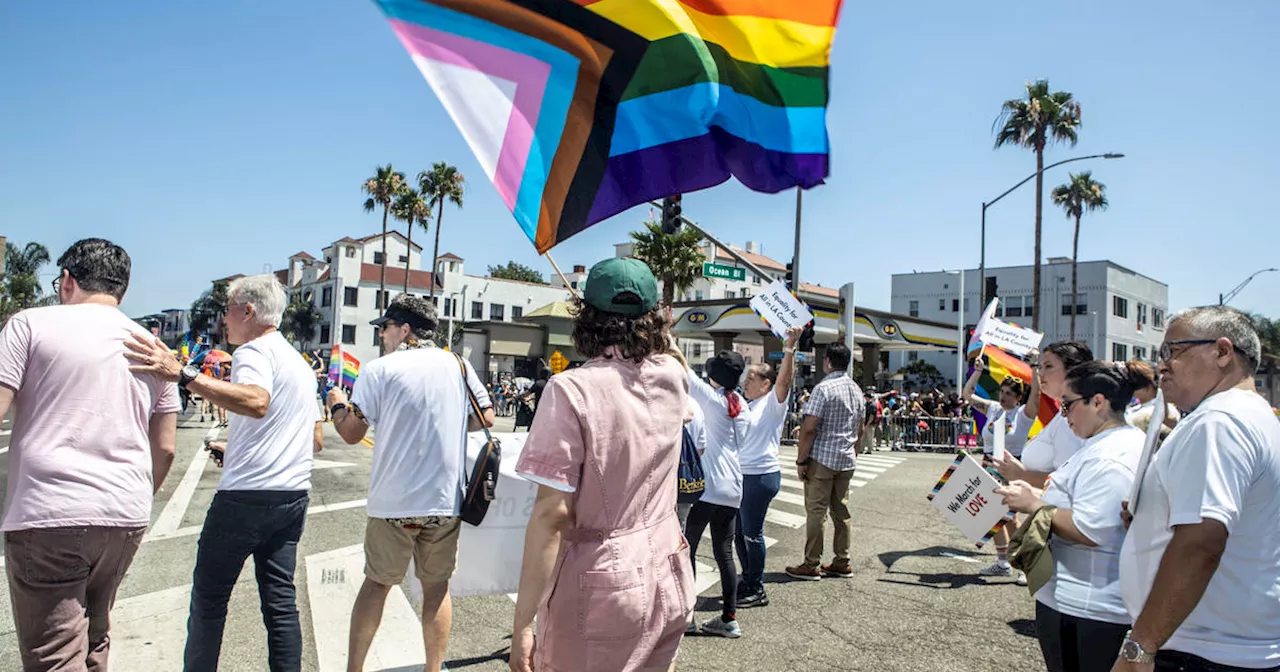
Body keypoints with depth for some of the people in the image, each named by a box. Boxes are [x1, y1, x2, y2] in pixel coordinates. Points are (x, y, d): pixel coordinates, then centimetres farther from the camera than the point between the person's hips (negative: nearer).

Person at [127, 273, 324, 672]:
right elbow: (315, 440, 22)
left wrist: (184, 375, -36)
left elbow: (257, 402, -32)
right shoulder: (301, 363, 18)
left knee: (209, 597, 6)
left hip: (246, 496, -8)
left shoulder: (255, 351, -9)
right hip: (294, 496, 8)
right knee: (280, 601, 10)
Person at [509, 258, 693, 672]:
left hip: (601, 588, -6)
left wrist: (523, 622, -15)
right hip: (668, 578, 6)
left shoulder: (573, 389, -18)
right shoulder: (673, 378, -1)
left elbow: (552, 514, -20)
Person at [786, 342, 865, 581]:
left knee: (816, 511, -2)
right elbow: (859, 428, 17)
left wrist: (800, 460, -12)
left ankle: (811, 565, 3)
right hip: (846, 460, 8)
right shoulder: (856, 390, 10)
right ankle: (842, 563, 18)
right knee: (842, 510, 12)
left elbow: (809, 428, -18)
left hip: (822, 458, -7)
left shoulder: (824, 388, -15)